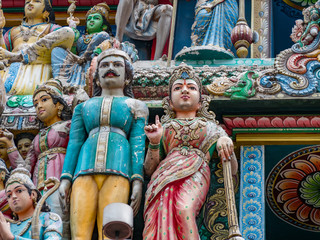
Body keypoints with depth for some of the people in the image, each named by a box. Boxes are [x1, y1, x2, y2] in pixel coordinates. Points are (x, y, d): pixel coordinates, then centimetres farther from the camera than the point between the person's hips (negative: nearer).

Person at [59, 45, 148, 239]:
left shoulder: (135, 106, 21)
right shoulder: (84, 107, 28)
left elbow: (138, 144, 9)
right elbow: (74, 143, 18)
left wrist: (138, 180, -4)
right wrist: (65, 178, 4)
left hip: (117, 171, -2)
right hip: (85, 171, 2)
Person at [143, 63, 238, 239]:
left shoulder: (211, 127, 29)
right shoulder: (162, 129, 31)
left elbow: (232, 169, 18)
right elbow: (149, 169, 20)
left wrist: (226, 141, -1)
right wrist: (154, 143, 4)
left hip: (195, 174, -1)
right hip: (164, 175, 1)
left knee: (183, 209, -38)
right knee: (162, 213, -36)